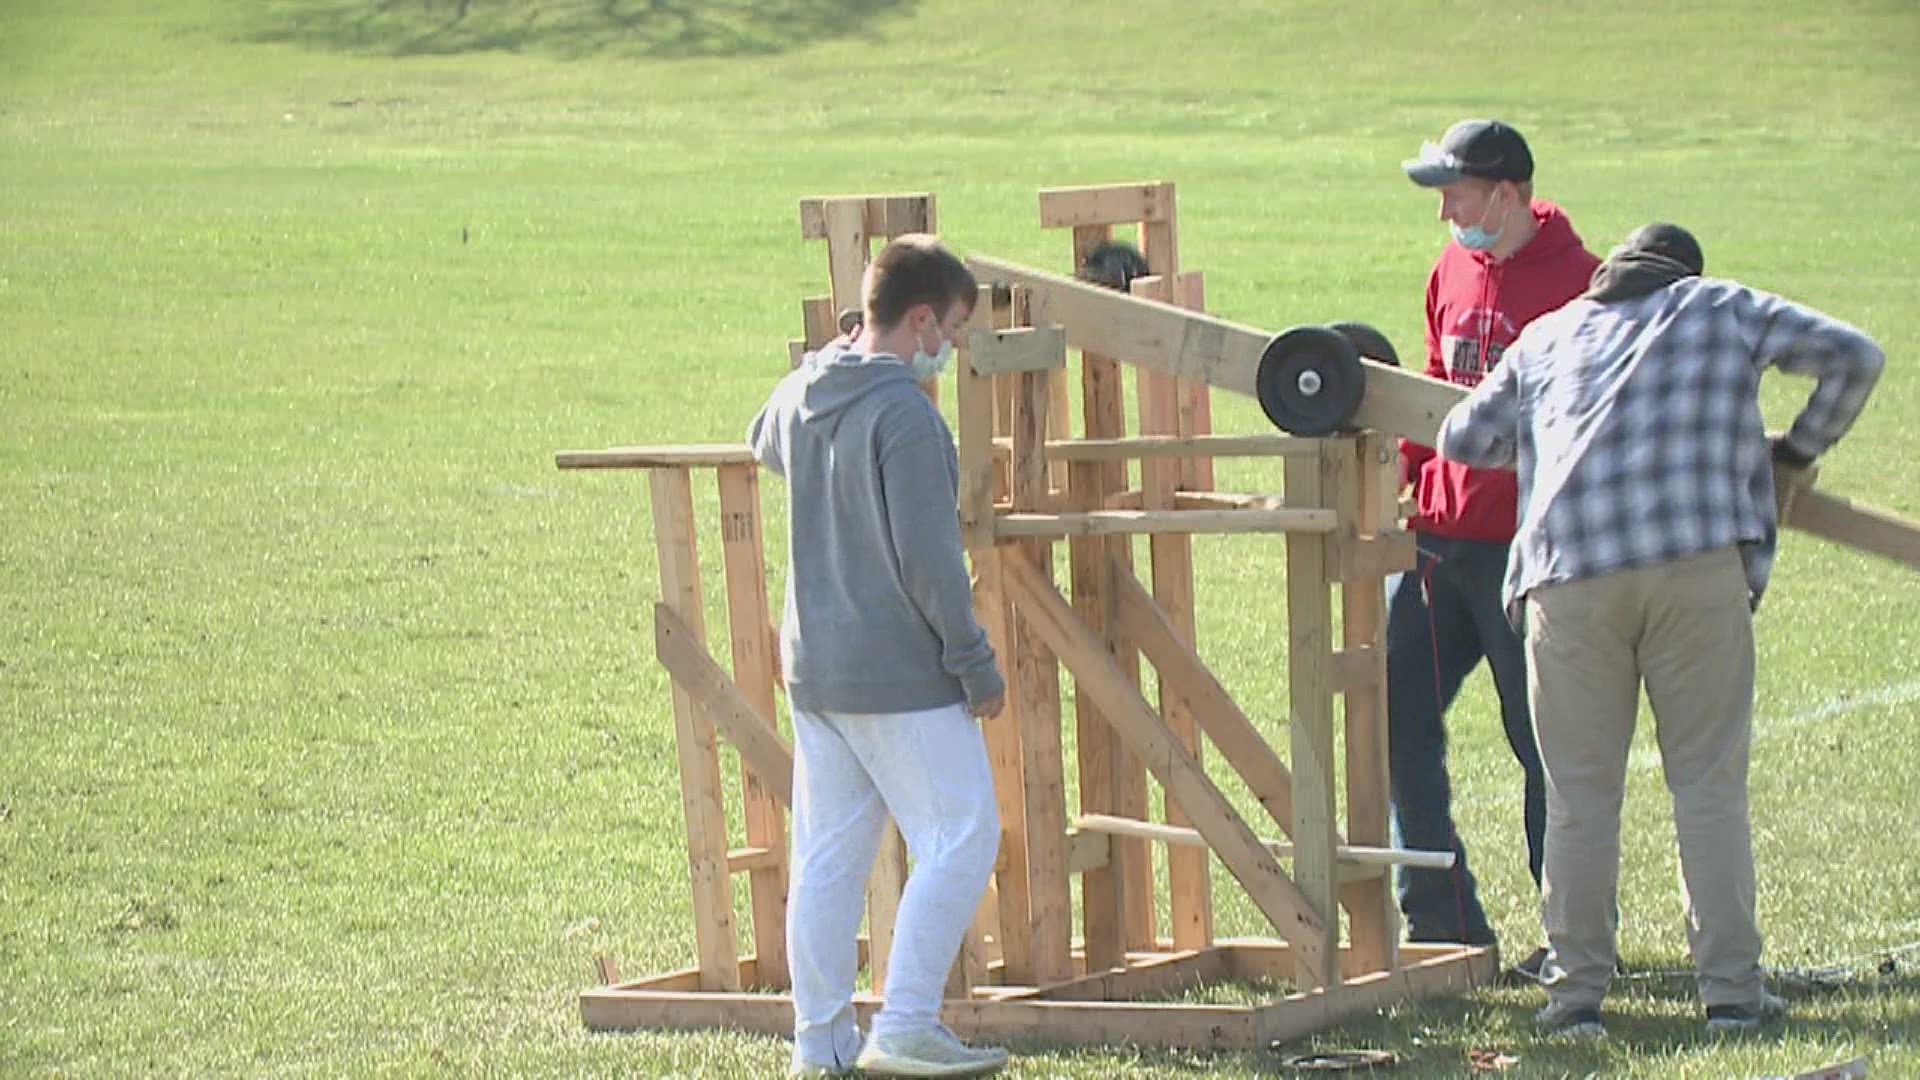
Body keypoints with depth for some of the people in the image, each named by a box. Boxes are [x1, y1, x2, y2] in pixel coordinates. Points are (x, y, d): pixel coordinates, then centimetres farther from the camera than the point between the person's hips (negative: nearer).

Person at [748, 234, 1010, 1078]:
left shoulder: (799, 393, 7)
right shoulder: (905, 414, -18)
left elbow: (764, 444, 34)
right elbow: (928, 560, -19)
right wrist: (975, 666, -11)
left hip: (812, 671, 8)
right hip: (900, 676, -8)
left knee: (829, 853, 10)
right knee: (961, 838, -1)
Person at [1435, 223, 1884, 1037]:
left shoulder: (1549, 336, 25)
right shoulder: (1720, 309, 20)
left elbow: (1463, 437, 29)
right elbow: (1852, 357, 13)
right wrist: (1795, 455, 25)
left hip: (1570, 573, 2)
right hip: (1698, 559, -1)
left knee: (1580, 791, 6)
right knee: (1709, 782, 3)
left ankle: (1575, 990, 5)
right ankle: (1731, 988, 1)